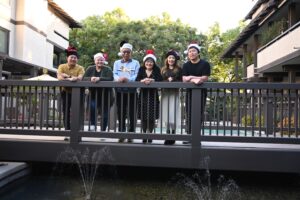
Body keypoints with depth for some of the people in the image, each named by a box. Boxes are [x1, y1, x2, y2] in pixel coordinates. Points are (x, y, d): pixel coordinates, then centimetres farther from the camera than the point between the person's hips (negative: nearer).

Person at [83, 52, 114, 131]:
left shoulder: (107, 69, -2)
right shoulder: (90, 69, 7)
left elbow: (110, 79, -19)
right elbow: (84, 79, -4)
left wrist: (99, 79, -32)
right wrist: (91, 78, -25)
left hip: (106, 96, -1)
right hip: (94, 95, 2)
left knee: (104, 114, 4)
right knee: (92, 107, -24)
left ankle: (103, 130, 21)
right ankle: (92, 124, -2)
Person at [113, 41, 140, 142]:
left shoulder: (135, 63, 10)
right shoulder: (117, 63, 18)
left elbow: (137, 76, -3)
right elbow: (115, 74, 3)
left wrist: (127, 79, -22)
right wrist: (119, 79, -20)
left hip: (131, 90, -2)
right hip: (120, 90, 2)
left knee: (131, 113, -2)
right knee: (121, 113, 4)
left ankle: (131, 133, 5)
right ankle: (121, 133, 11)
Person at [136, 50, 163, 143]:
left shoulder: (157, 70, 6)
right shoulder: (141, 69, 9)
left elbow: (160, 79, -10)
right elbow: (137, 80, -4)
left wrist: (151, 80, -25)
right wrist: (143, 80, -23)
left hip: (153, 95, -1)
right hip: (143, 95, 1)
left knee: (152, 116, -3)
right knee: (143, 116, 0)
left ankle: (149, 133, 8)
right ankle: (144, 133, 12)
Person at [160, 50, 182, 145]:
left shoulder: (179, 69, 6)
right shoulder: (163, 69, 16)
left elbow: (181, 81, -1)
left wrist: (173, 81, -14)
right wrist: (167, 81, -9)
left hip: (174, 93, -3)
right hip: (165, 93, 3)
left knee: (173, 113, -8)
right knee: (166, 113, 0)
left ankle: (173, 134, -1)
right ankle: (168, 134, 9)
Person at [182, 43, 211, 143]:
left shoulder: (205, 64, -2)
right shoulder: (186, 65, 7)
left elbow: (204, 78, -13)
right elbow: (184, 79, -6)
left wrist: (191, 77, -13)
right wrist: (195, 79, -21)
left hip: (201, 92, -2)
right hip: (190, 92, 3)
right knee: (189, 114, 0)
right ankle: (189, 135, 3)